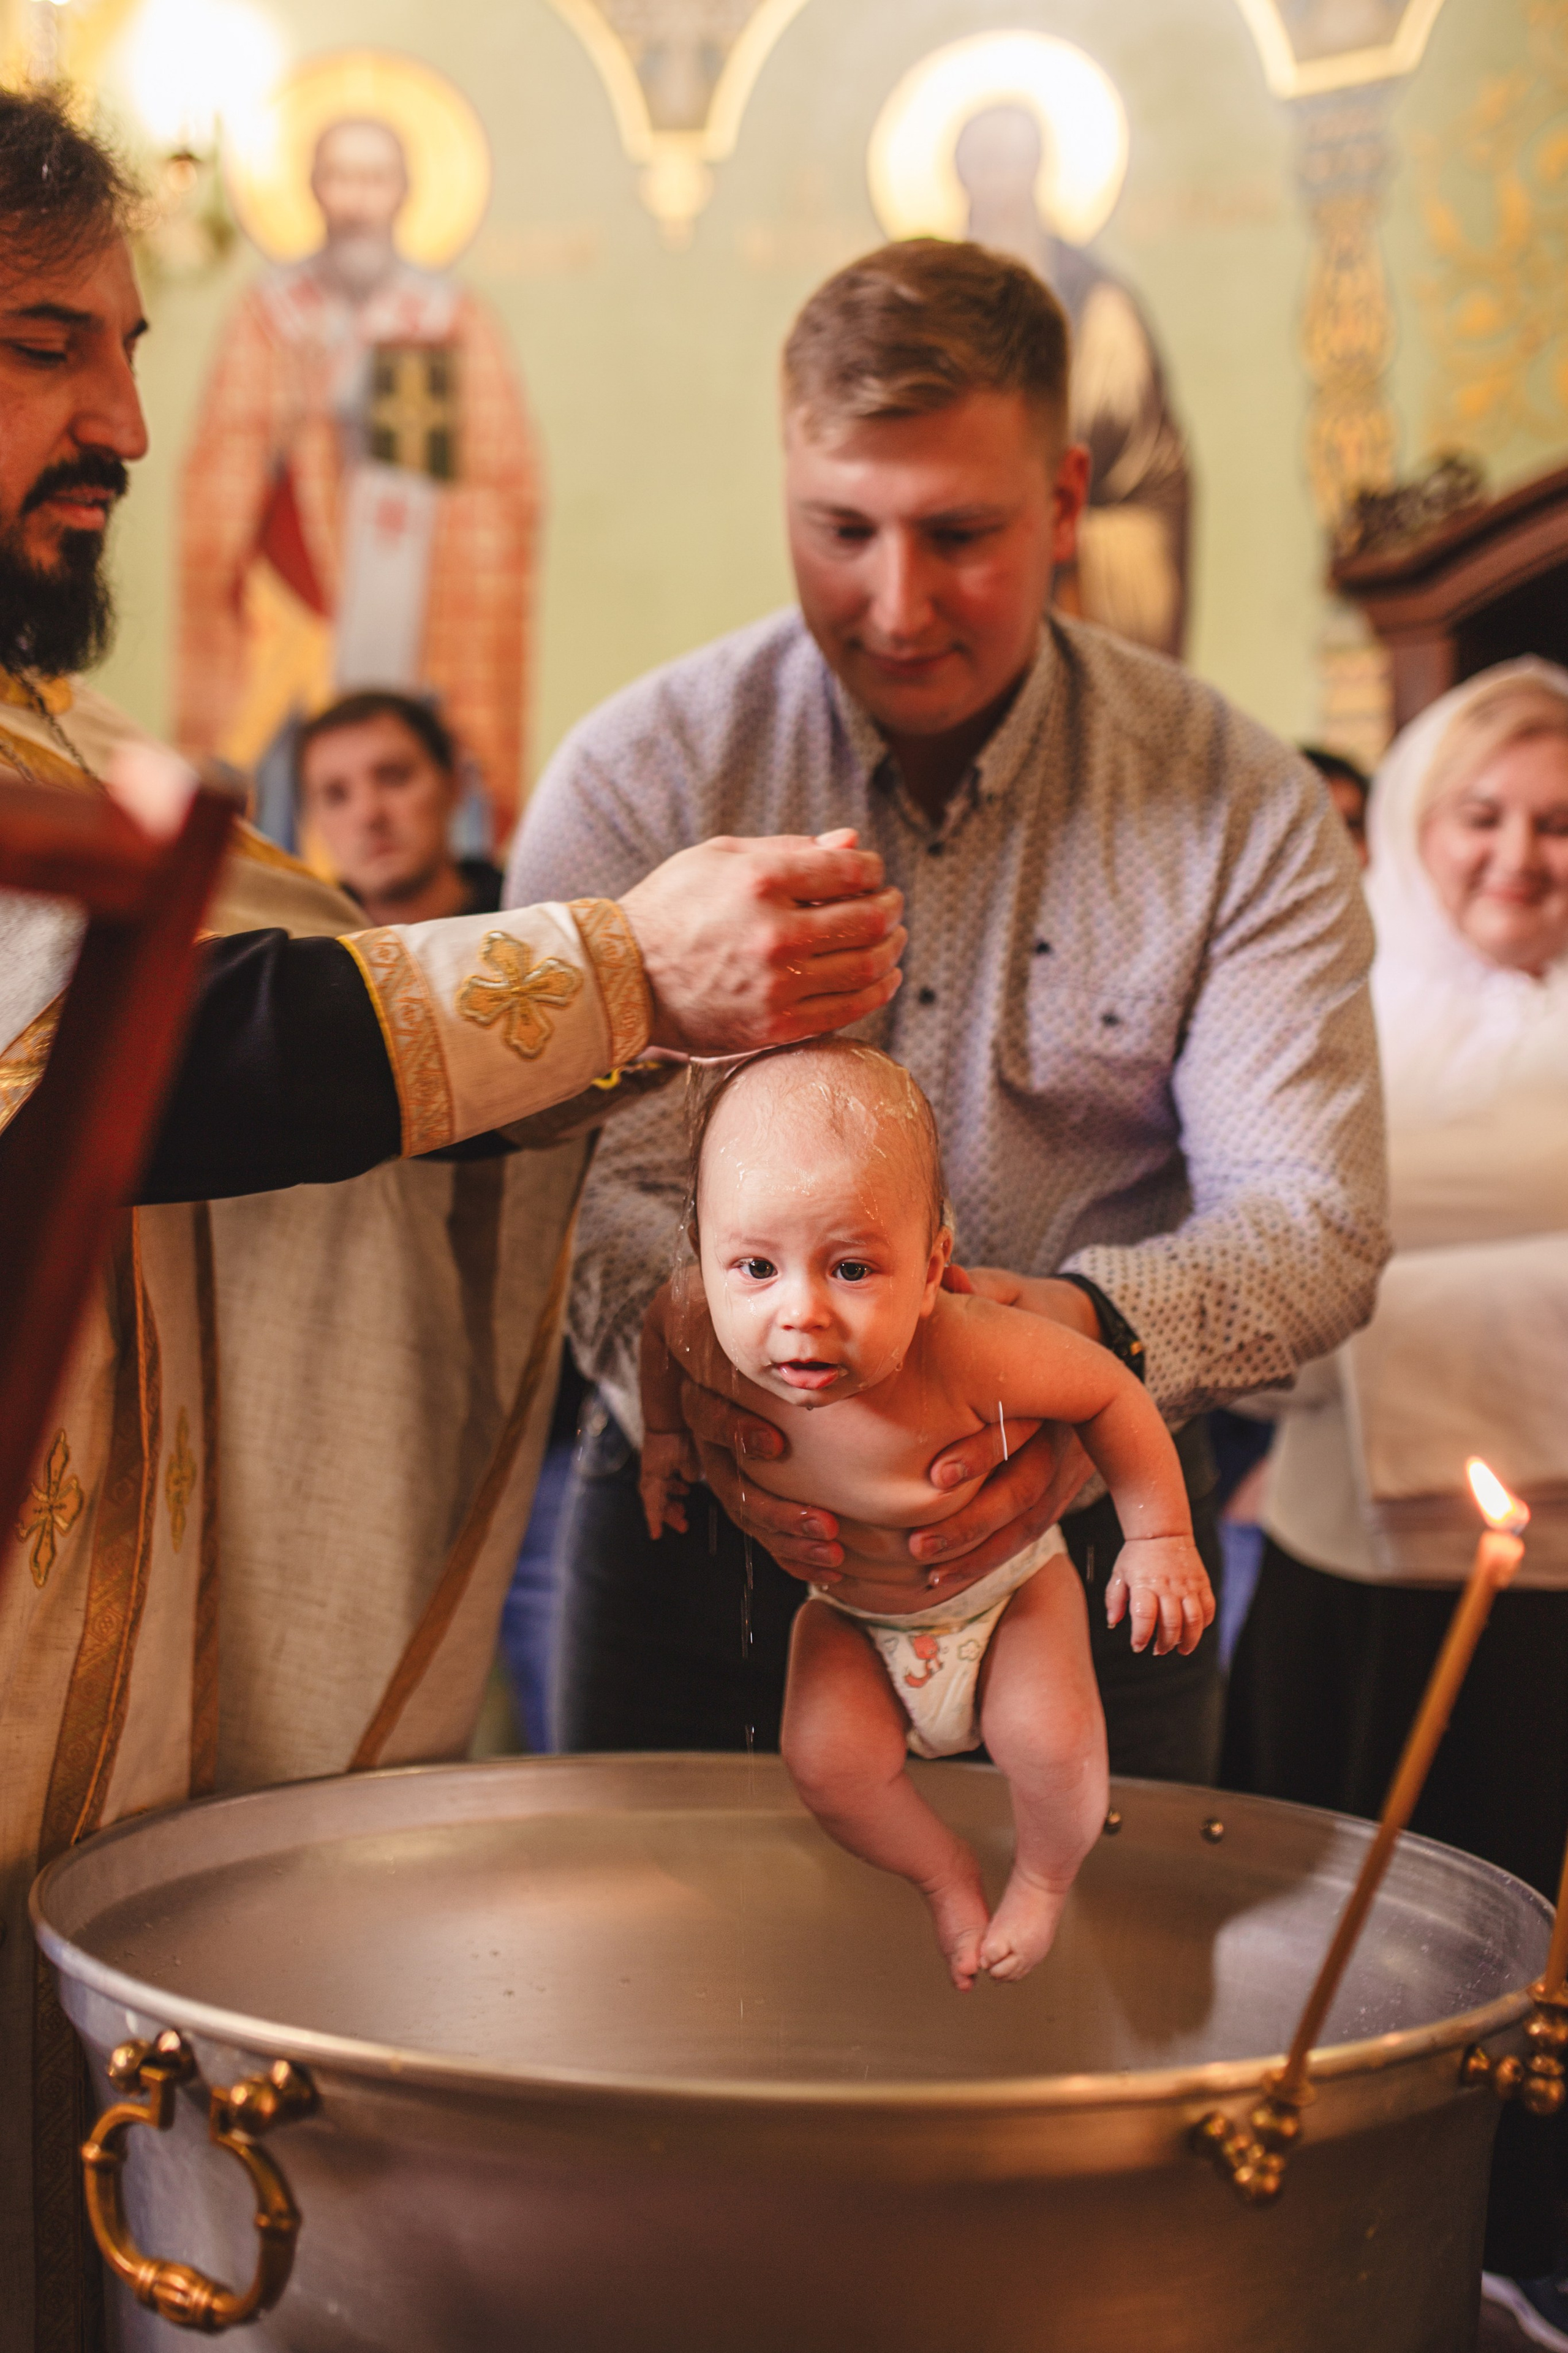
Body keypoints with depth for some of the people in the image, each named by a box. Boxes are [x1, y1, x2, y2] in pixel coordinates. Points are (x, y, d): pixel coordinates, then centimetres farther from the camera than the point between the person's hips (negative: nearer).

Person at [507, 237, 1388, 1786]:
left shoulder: (1242, 811, -5)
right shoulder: (639, 777, -6)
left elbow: (1313, 1217, -10)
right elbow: (588, 1171, -14)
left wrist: (1093, 1327, -32)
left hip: (1073, 1540, 1)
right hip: (698, 1539, 0)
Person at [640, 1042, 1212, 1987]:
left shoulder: (967, 1353, -42)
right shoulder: (708, 1322, -32)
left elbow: (1113, 1396, -25)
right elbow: (662, 1328, -4)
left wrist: (1161, 1538, -18)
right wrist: (666, 1433, -1)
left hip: (1005, 1584, -3)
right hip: (850, 1608, 3)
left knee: (1051, 1741, -20)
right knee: (828, 1760, -14)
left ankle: (1046, 1877, 16)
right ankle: (946, 1872, 19)